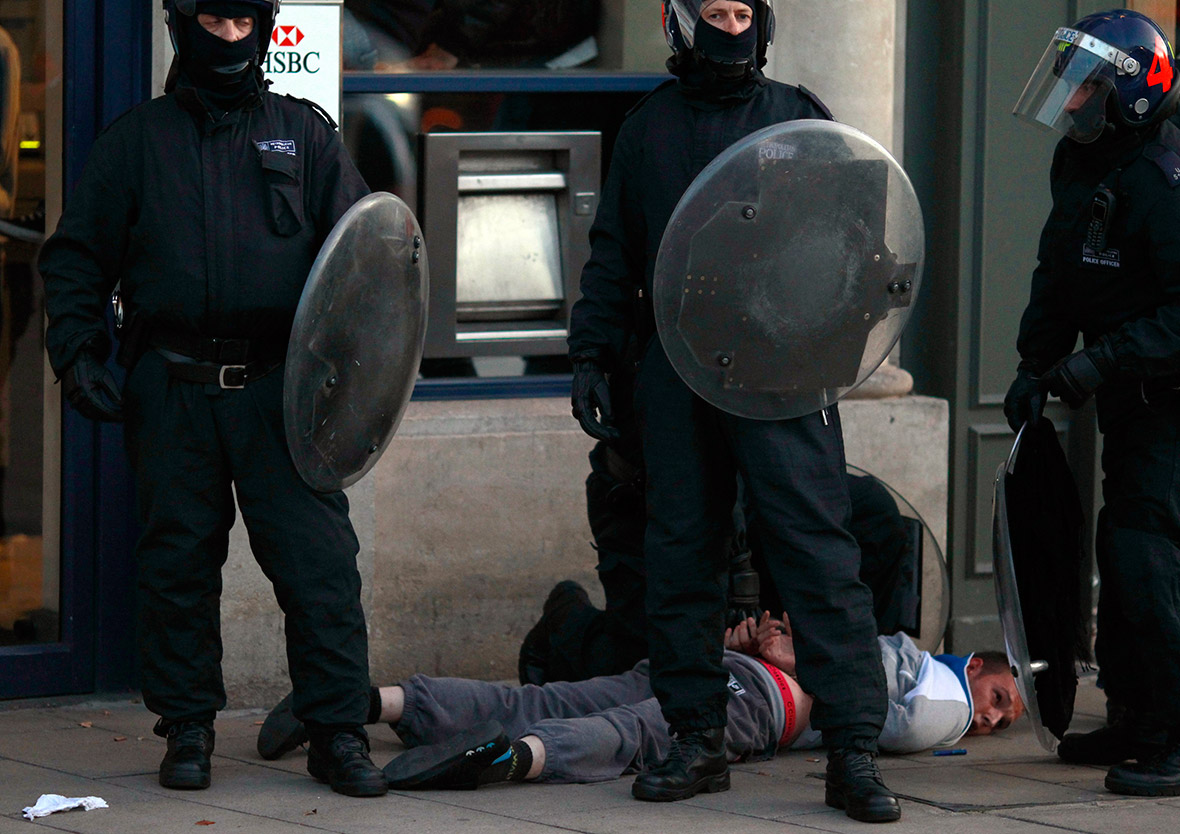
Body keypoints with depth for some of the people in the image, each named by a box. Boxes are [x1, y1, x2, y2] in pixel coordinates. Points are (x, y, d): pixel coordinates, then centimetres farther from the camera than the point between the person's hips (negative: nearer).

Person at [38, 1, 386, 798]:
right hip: (172, 394, 1)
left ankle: (339, 733, -1)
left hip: (280, 392, 0)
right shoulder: (136, 140, 11)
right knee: (178, 563, 4)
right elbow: (77, 258, 12)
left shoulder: (305, 134, 12)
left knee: (320, 564, -6)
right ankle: (188, 727, 15)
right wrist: (79, 352, -1)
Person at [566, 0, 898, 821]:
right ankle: (697, 737, 15)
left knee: (818, 550, -10)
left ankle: (854, 750, -11)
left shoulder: (797, 116, 8)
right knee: (680, 556, 6)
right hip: (675, 372, 3)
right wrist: (592, 355, 13)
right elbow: (612, 254, 19)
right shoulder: (648, 128, 14)